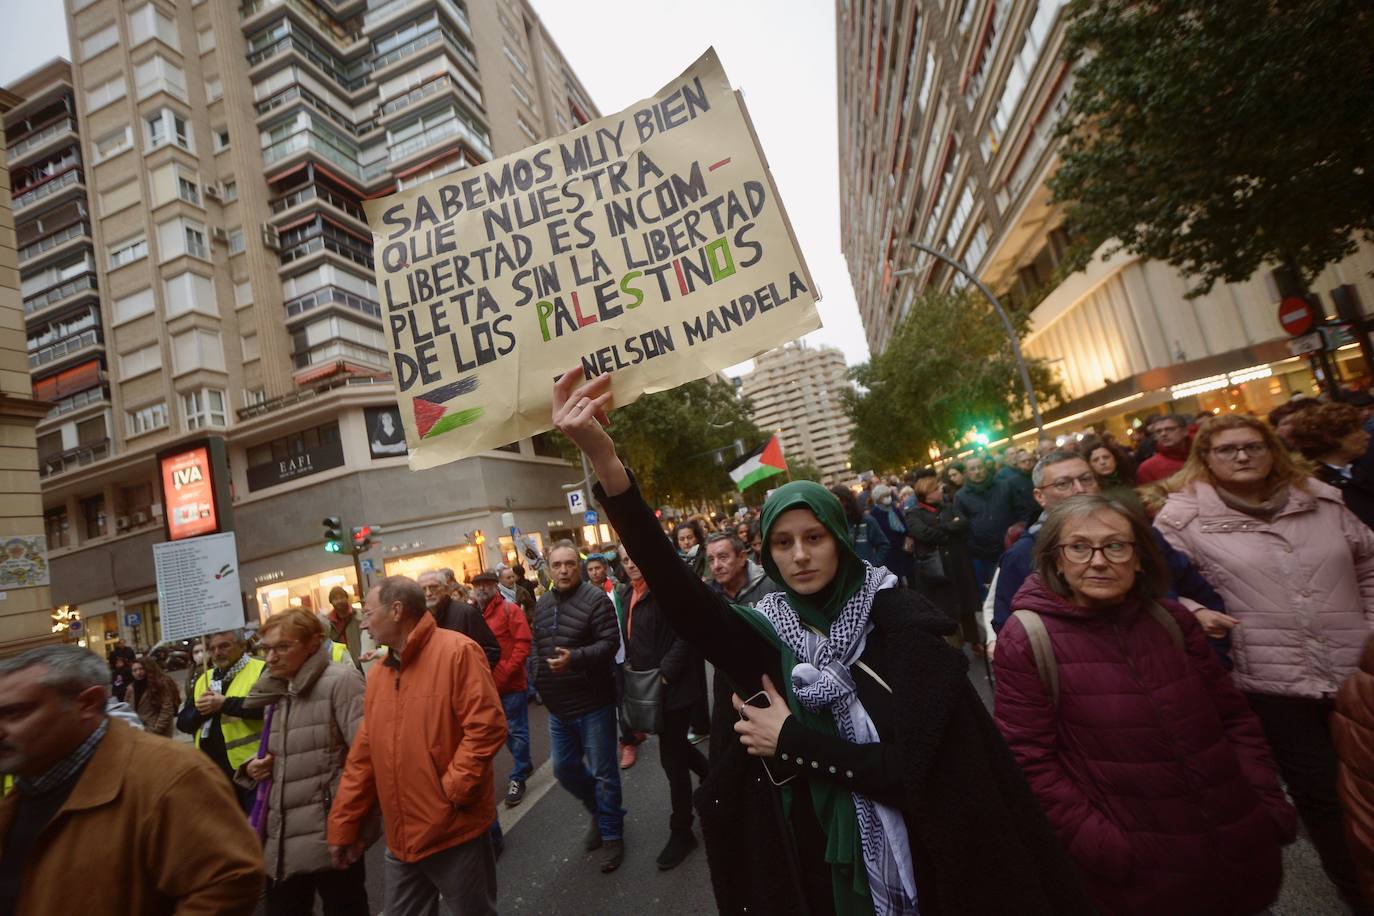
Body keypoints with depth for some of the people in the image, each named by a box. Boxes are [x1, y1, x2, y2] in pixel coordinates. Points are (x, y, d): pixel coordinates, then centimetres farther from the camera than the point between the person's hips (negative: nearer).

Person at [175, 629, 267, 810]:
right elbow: (183, 723, 13)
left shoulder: (260, 671, -7)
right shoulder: (203, 680, 15)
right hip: (213, 773, 7)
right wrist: (200, 711, -8)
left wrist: (225, 703, -21)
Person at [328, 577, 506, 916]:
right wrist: (343, 826, 12)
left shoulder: (457, 651, -17)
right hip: (400, 839, 6)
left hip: (455, 832, -6)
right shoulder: (378, 673, 7)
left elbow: (487, 726, -21)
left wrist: (452, 790, -19)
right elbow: (363, 755, 12)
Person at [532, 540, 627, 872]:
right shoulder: (542, 604, 7)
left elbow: (610, 642, -21)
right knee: (565, 769, 18)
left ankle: (611, 834, 27)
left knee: (603, 773, 7)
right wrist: (539, 680, 13)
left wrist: (575, 658, -33)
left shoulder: (595, 598, -15)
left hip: (593, 703, -7)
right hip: (558, 706, 7)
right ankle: (600, 812, 42)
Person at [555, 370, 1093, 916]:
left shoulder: (901, 621, -16)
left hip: (925, 854, -1)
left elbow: (912, 767, -21)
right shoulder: (768, 632, -10)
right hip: (819, 860, 2)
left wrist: (789, 741, -18)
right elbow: (682, 598, -29)